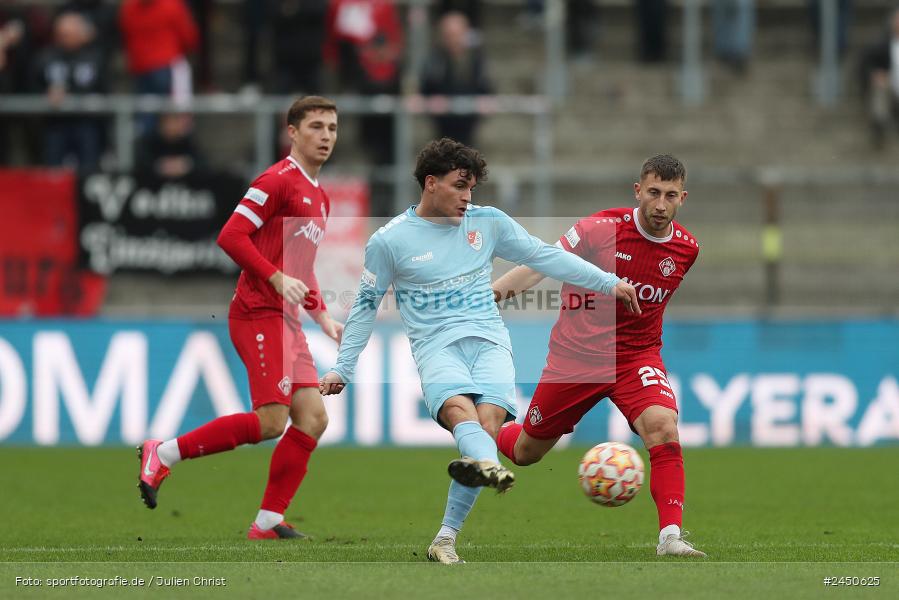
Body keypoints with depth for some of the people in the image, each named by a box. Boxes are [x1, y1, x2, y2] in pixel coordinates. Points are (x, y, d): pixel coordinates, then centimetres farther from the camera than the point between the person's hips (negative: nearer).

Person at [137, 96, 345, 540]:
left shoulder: (319, 198, 22)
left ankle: (269, 521, 1)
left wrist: (322, 316, 19)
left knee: (313, 417, -1)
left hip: (286, 321, 9)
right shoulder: (279, 180, -8)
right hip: (258, 315, -9)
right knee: (271, 421, -17)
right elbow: (231, 236, -16)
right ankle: (164, 454, -5)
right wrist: (277, 278, -23)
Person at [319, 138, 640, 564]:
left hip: (489, 341, 2)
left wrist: (608, 283, 13)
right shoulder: (389, 240, 5)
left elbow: (545, 256, 17)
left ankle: (446, 539, -22)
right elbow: (366, 306, 14)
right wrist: (342, 370, 13)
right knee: (459, 409, -34)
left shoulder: (487, 222, 12)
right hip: (436, 347, -2)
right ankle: (488, 465, -69)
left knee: (488, 421, -24)